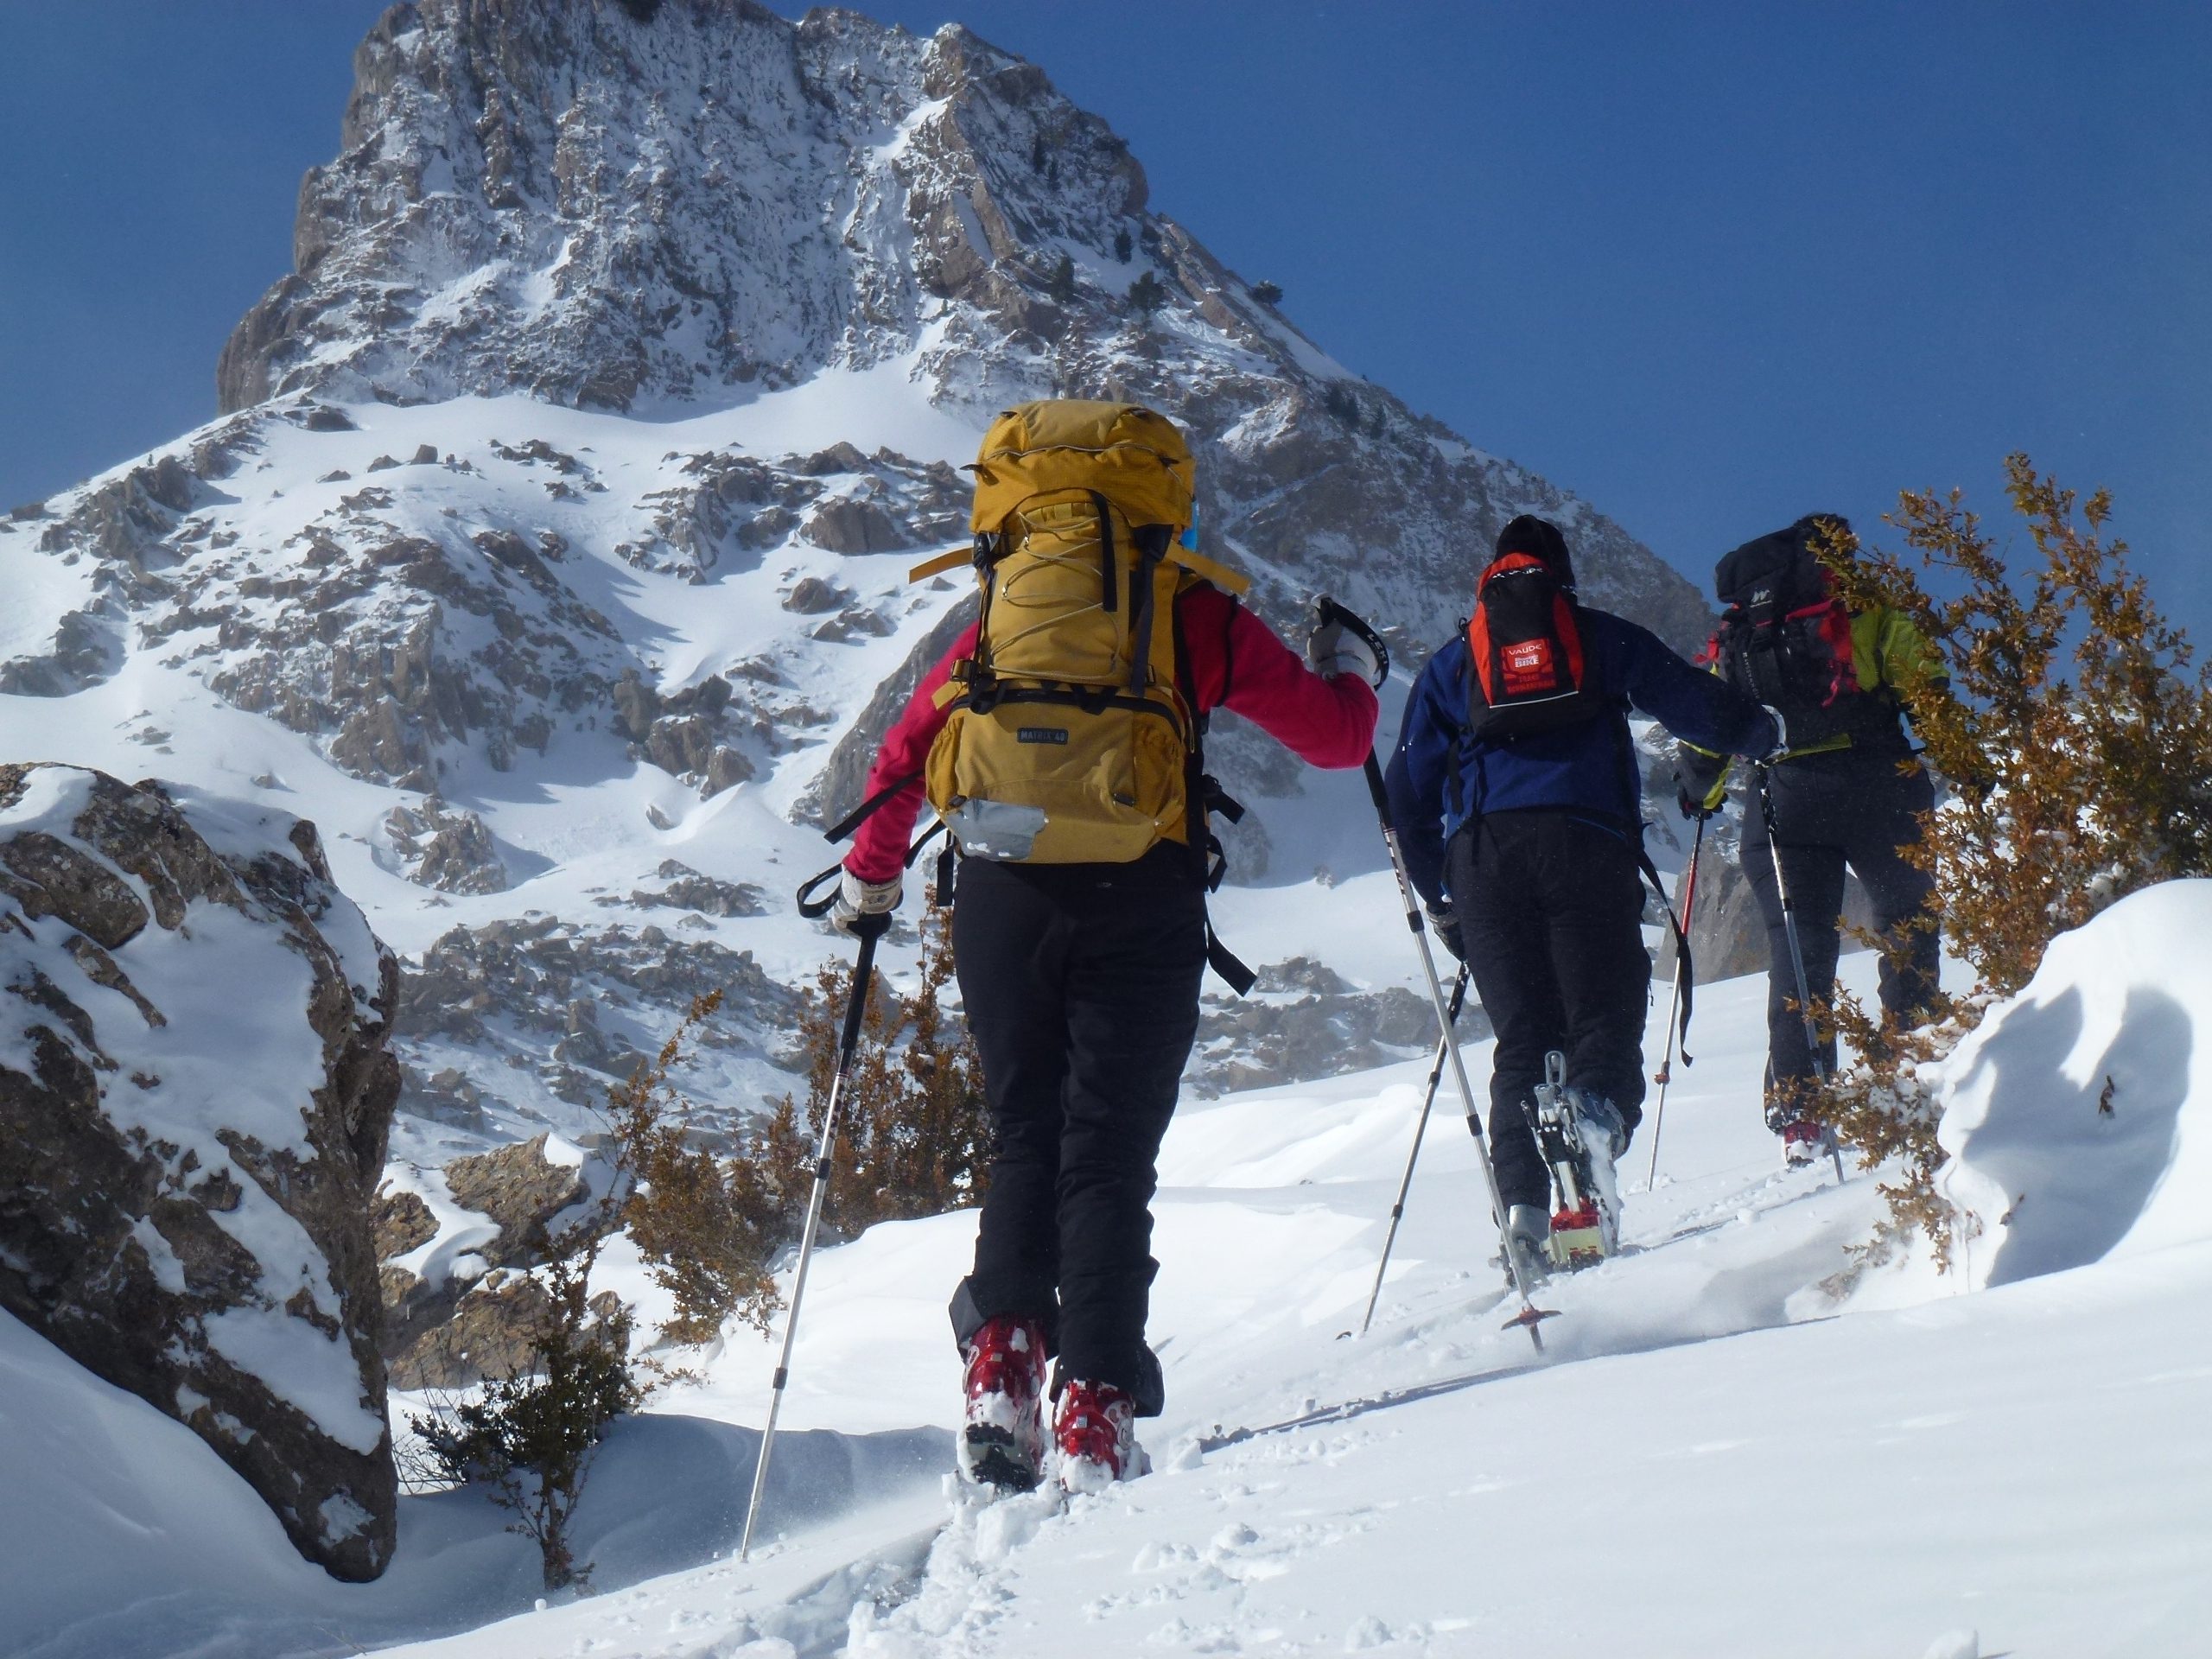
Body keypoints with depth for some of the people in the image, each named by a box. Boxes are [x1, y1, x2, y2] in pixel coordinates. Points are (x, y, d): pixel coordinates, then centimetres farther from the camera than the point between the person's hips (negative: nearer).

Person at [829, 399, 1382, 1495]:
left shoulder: (1000, 614, 15)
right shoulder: (1193, 615, 8)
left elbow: (904, 755, 19)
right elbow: (1336, 737, 12)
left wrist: (868, 877, 35)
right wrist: (1349, 666, 35)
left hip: (1003, 900, 2)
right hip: (1140, 903, -2)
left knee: (1023, 1139, 15)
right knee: (1108, 1156, 1)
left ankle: (1002, 1364, -1)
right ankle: (1095, 1412, -6)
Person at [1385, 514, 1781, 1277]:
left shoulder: (1450, 664, 23)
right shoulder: (1604, 637, 20)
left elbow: (1410, 791, 21)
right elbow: (1699, 704, 19)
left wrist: (1437, 899, 29)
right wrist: (1767, 732, 39)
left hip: (1483, 853, 2)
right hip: (1586, 839, -2)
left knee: (1521, 1040, 5)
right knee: (1605, 1020, -1)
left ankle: (1524, 1207, -15)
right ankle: (1596, 1116, -37)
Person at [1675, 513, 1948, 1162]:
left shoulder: (1732, 642, 15)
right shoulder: (1868, 615, 5)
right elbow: (1927, 688, -4)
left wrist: (1701, 796, 27)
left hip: (1783, 803, 3)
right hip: (1876, 788, -3)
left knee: (1797, 953, 4)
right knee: (1907, 929, 13)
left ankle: (1797, 1109, -2)